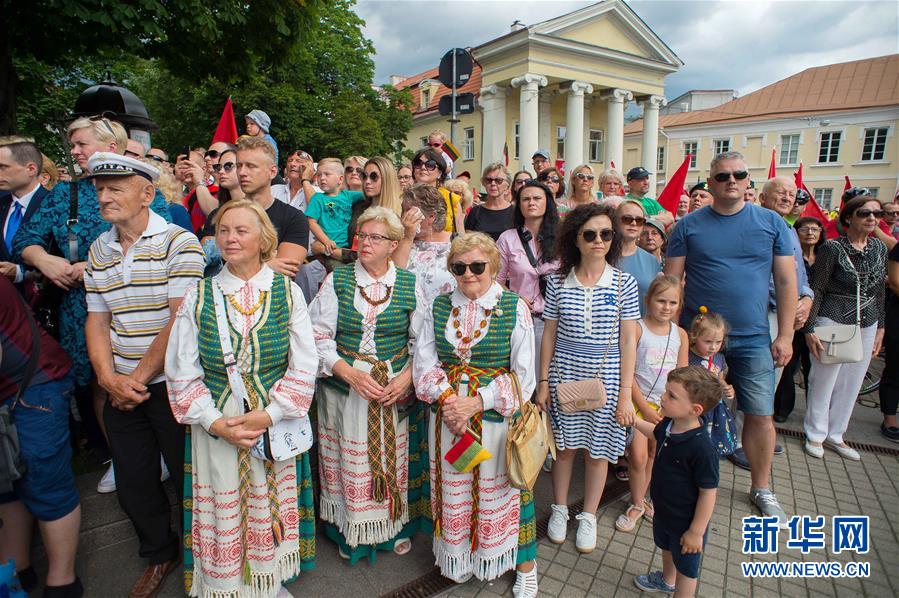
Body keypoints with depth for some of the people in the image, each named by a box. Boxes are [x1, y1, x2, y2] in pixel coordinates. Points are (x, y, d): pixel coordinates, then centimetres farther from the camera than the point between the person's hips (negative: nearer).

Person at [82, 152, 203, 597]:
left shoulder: (178, 243, -12)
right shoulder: (98, 250, 8)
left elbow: (180, 319, -17)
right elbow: (97, 319, 9)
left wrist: (139, 378, -13)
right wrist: (108, 377, -6)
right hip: (120, 390, 6)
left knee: (189, 477, 9)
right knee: (133, 486, 17)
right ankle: (159, 555, 42)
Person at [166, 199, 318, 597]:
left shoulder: (287, 293, -4)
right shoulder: (198, 296, -2)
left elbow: (304, 366, -6)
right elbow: (182, 374, -1)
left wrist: (268, 415, -14)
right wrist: (216, 423, -11)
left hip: (277, 425, 0)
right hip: (216, 427, 0)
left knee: (272, 508, 15)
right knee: (223, 513, 12)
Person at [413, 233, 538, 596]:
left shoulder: (515, 309, -6)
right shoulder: (438, 307, 4)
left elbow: (522, 375, -8)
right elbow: (424, 362, 1)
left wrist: (477, 402, -16)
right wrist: (447, 397, -14)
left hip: (497, 416, -3)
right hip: (446, 416, 3)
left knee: (501, 488, 9)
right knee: (452, 488, 14)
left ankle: (525, 566, 34)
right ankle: (458, 559, 40)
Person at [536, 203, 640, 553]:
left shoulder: (624, 284, -4)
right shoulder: (558, 283, -2)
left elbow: (628, 341, -3)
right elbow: (549, 334, 2)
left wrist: (625, 394, -5)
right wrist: (543, 381, 1)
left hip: (605, 379, 0)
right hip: (564, 376, 1)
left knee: (597, 450, 12)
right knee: (564, 445, 13)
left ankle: (588, 517, 33)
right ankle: (559, 509, 35)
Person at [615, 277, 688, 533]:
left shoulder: (680, 334, 2)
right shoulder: (636, 329, -12)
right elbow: (627, 373, -13)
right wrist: (645, 408, -13)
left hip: (667, 406, 5)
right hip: (639, 401, -4)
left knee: (655, 455, 13)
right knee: (638, 457, -5)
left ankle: (643, 498, 31)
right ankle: (637, 504, 17)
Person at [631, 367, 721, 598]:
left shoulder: (702, 448, -37)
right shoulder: (669, 424, -15)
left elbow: (708, 493, -27)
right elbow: (656, 433, 12)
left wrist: (696, 532, -20)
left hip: (686, 521, -8)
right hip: (664, 510, 8)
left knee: (686, 566, 20)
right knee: (666, 547, 35)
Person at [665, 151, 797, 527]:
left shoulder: (772, 223, 3)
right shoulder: (688, 226, -1)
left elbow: (786, 282, 4)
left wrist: (785, 335, -1)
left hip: (753, 339, 1)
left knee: (761, 416, 6)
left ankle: (761, 488, 28)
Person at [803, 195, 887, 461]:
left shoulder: (879, 247, 6)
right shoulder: (832, 248, -11)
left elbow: (879, 290, 14)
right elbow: (816, 289, -11)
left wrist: (880, 327, 13)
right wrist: (809, 329, -14)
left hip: (867, 325, 6)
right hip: (832, 321, -6)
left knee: (851, 383, 12)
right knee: (823, 380, 4)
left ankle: (835, 434, 27)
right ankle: (815, 434, 20)